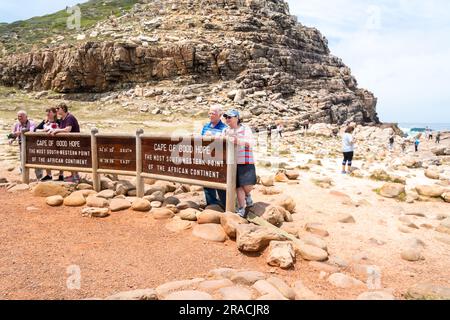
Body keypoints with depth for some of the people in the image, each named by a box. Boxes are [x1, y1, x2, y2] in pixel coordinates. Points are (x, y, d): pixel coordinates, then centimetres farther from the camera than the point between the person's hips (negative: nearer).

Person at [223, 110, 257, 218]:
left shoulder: (245, 129, 3)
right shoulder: (226, 131, 15)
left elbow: (250, 143, -9)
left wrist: (238, 140, -23)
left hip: (245, 162, -3)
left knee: (248, 185, -10)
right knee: (238, 186, 1)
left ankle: (248, 196, 26)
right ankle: (241, 209, 9)